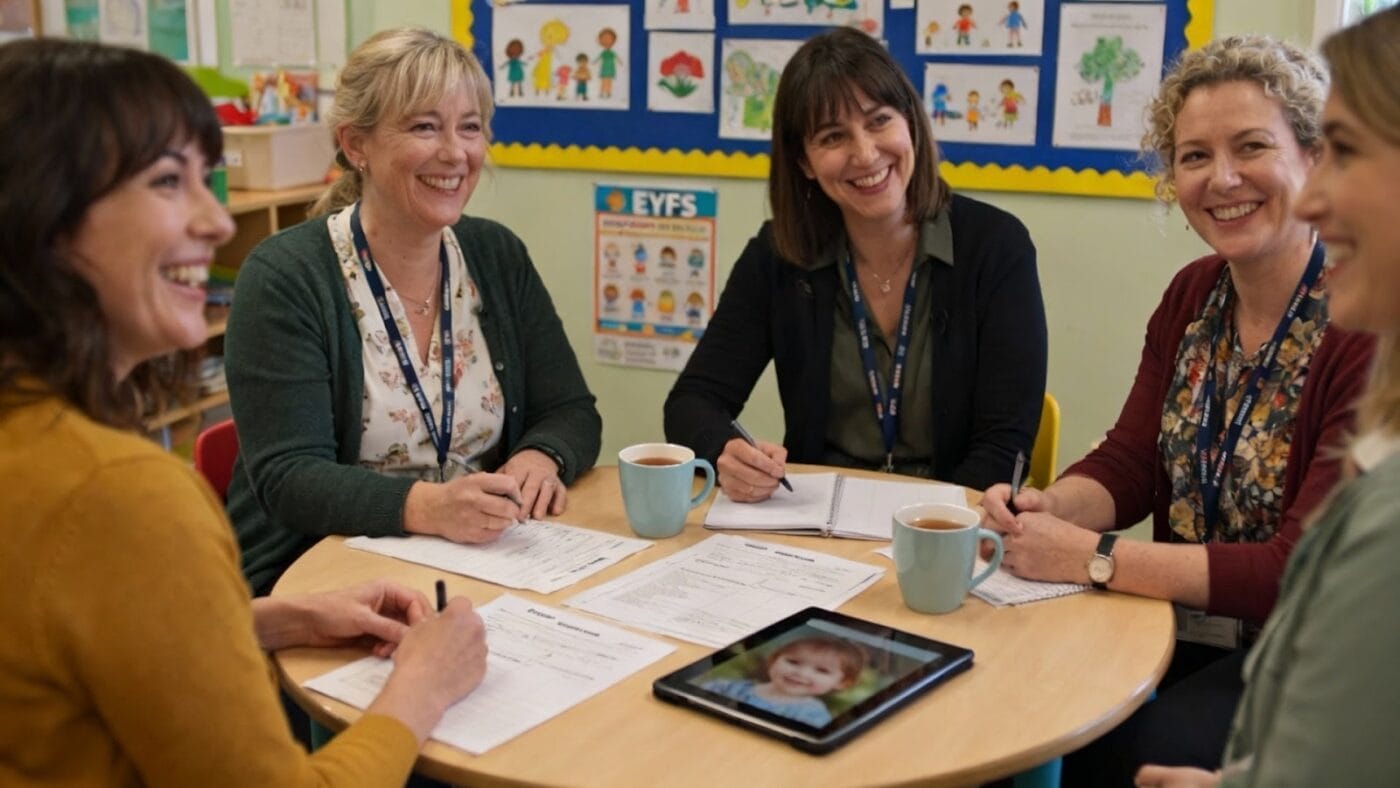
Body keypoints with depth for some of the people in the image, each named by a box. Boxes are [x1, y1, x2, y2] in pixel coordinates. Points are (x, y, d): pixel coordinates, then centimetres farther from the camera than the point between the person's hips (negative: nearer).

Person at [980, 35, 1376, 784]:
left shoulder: (1367, 326, -20)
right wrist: (1047, 510, -19)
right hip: (1182, 625, 6)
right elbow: (1127, 462, 3)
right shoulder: (1193, 297, 3)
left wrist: (1092, 556, -28)